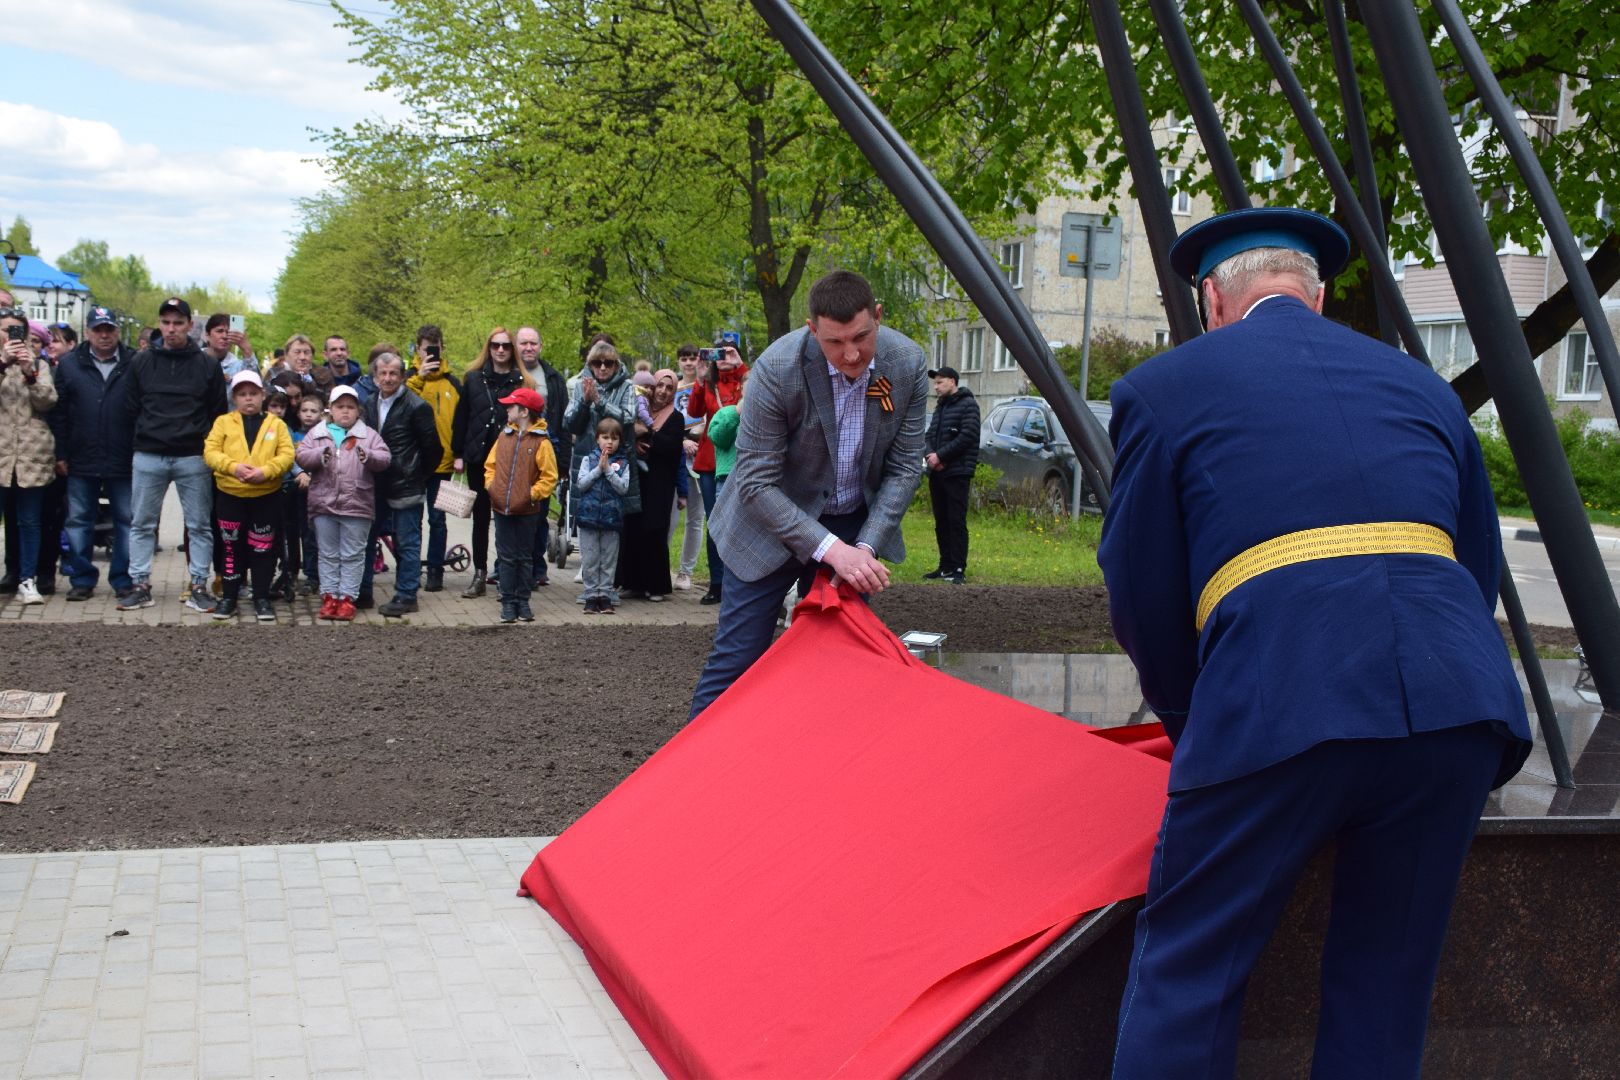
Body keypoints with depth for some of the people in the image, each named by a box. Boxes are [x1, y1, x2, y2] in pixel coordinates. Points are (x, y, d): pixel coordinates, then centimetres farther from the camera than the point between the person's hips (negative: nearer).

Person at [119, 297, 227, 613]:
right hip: (148, 457, 1)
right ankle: (140, 585, 12)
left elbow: (218, 413, 6)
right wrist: (137, 443, 5)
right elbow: (132, 409, 10)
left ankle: (199, 587, 10)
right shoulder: (141, 362, 6)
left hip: (193, 458, -1)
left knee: (200, 525, 3)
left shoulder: (208, 366, 3)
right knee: (141, 524, 5)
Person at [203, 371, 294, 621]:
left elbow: (287, 455, -3)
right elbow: (210, 452, -4)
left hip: (266, 495, 0)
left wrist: (265, 471, -20)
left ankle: (262, 599, 15)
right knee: (232, 547, 8)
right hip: (230, 495, 0)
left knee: (262, 549, 6)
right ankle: (229, 597, 18)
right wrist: (234, 467, -21)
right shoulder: (223, 422, 6)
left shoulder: (276, 424, 6)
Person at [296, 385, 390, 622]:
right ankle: (329, 597, 14)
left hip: (356, 505, -2)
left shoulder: (368, 435, 6)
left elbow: (384, 459, -4)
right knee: (328, 554, 9)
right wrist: (320, 455, -19)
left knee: (352, 555, 1)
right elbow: (300, 456, 1)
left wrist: (369, 456, -25)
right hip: (324, 504, 2)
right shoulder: (317, 433, 11)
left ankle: (347, 598, 6)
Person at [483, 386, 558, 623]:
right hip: (502, 508, 4)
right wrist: (491, 485, 1)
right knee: (506, 556, 5)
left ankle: (522, 601, 16)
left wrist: (532, 494, -15)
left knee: (525, 557, 8)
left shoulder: (541, 441, -8)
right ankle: (508, 602, 10)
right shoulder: (504, 436, 7)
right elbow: (490, 464, 16)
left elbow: (549, 477, -7)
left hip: (527, 510, -4)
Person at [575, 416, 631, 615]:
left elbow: (624, 488, -7)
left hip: (611, 518, 0)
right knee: (590, 560, 4)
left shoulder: (623, 463, 3)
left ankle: (605, 595, 12)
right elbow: (581, 484, -5)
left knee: (608, 560, 5)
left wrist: (608, 470, -14)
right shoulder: (588, 459, 4)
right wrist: (598, 469, -13)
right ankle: (591, 596, 10)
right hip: (589, 515, 0)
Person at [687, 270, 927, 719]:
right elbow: (756, 482, -23)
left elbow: (904, 468, -6)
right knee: (735, 663, -3)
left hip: (855, 525, 4)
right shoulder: (776, 369, -26)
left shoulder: (908, 363, -14)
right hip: (774, 522, -4)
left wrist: (866, 547, -17)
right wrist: (831, 550, -30)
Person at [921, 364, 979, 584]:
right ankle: (945, 566, 14)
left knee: (956, 521, -9)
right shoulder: (940, 407, 20)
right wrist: (931, 456, -4)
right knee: (941, 522, 9)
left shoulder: (967, 405, -5)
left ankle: (958, 569, -9)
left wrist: (940, 455, -14)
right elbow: (931, 435, 17)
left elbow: (967, 436, -15)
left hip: (957, 474, -8)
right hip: (936, 473, 8)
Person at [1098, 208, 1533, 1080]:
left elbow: (1142, 598, 10)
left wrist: (1196, 730, 25)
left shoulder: (1163, 388, 12)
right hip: (1460, 703, 5)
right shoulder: (1420, 384, 25)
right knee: (1385, 991, 17)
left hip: (1281, 705, -4)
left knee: (1185, 976, 7)